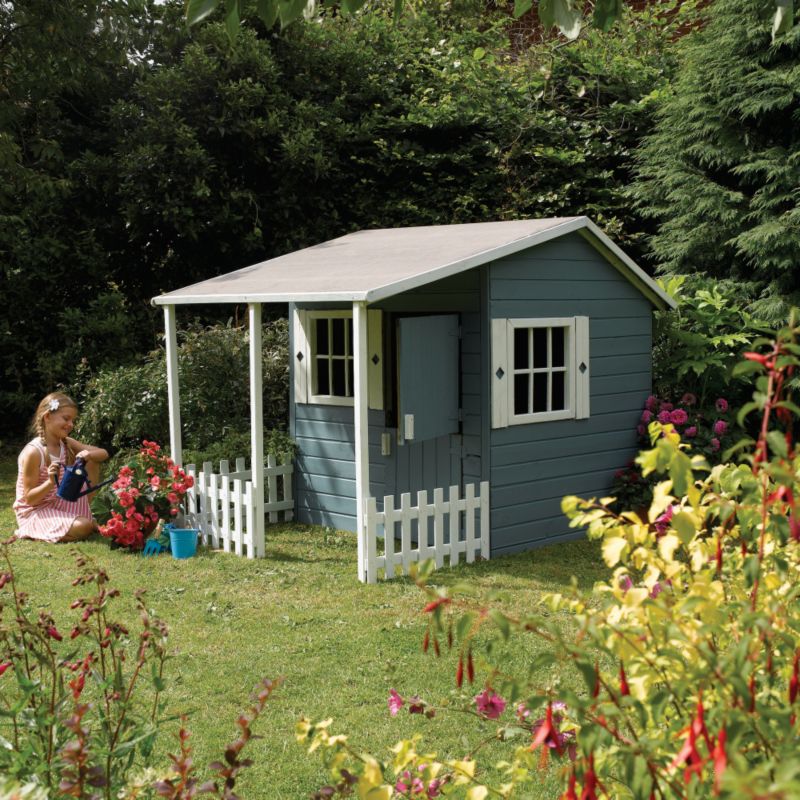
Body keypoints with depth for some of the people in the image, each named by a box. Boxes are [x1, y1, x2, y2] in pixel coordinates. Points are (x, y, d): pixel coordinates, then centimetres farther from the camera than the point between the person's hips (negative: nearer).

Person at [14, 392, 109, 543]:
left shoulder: (66, 444, 0)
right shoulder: (33, 452, -23)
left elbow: (103, 454, -2)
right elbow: (29, 498, -20)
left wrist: (89, 454, -24)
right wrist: (50, 482, -37)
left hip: (60, 503, 8)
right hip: (35, 512, -8)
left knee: (93, 461, 2)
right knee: (83, 527, -31)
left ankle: (82, 514, 8)